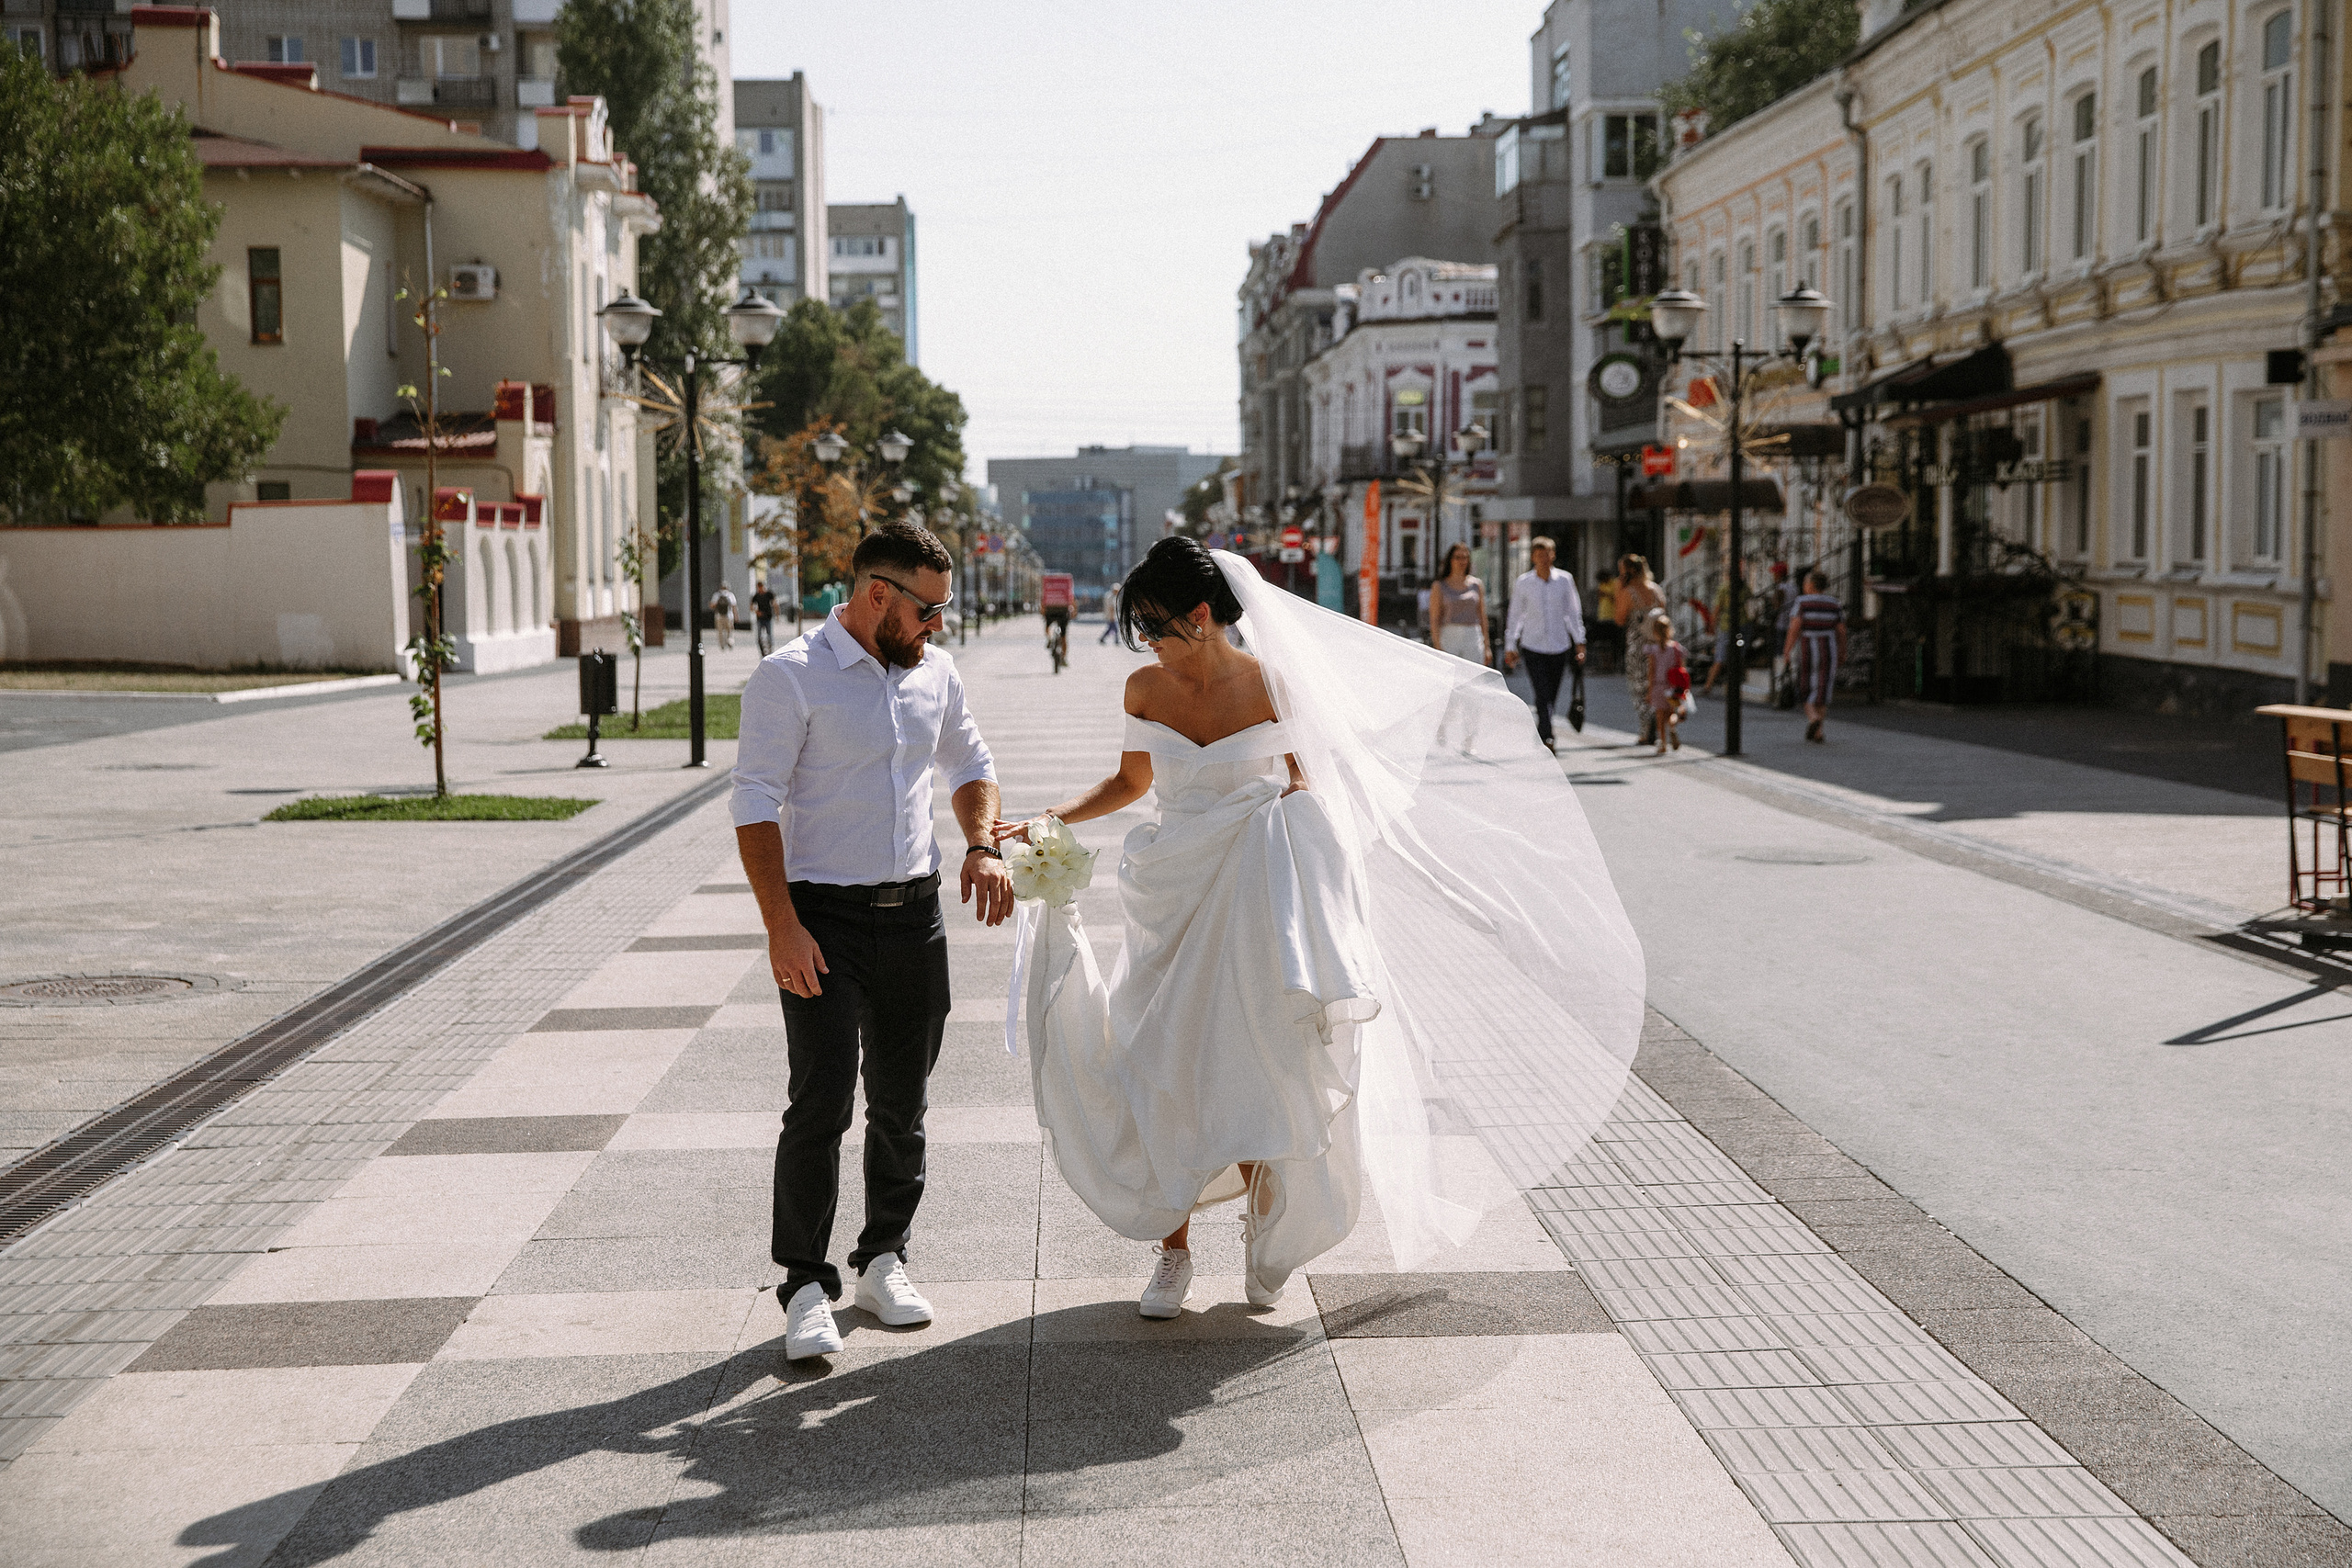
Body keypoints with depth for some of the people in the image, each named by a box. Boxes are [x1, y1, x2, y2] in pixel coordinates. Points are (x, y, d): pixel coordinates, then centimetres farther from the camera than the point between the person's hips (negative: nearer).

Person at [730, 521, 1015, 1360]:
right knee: (820, 1103, -9)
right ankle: (806, 1287, 2)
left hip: (915, 913, 6)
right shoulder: (791, 676, -11)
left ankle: (883, 1260, 27)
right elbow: (755, 805, -13)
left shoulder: (934, 670, 8)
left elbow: (969, 761, 24)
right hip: (825, 919, -6)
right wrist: (782, 927, -19)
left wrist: (983, 846, 5)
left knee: (902, 1104, 12)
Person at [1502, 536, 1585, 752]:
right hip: (1533, 645, -2)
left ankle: (1540, 736, 25)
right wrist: (1510, 647, 6)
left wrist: (1579, 642, 4)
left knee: (1551, 696, 8)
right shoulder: (1523, 583, -1)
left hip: (1559, 645, 2)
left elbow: (1573, 613, 9)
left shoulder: (1564, 580, 2)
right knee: (1542, 695, -14)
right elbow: (1515, 616, 6)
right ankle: (1547, 739, -19)